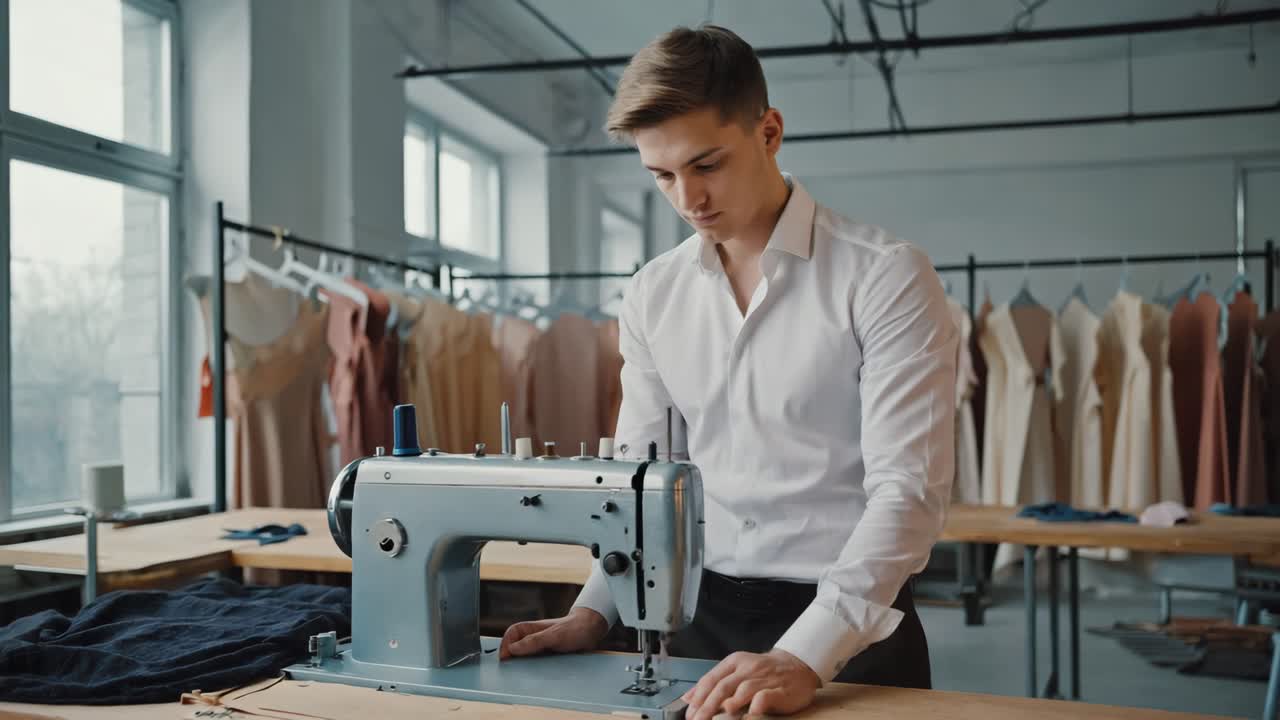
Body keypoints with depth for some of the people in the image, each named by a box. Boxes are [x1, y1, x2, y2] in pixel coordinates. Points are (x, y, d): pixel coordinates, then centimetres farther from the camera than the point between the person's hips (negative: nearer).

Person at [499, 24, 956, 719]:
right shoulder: (653, 295, 3)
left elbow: (907, 491, -19)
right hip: (699, 619, 5)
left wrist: (803, 656, -29)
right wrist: (594, 611, -2)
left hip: (846, 631, -4)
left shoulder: (886, 278, -13)